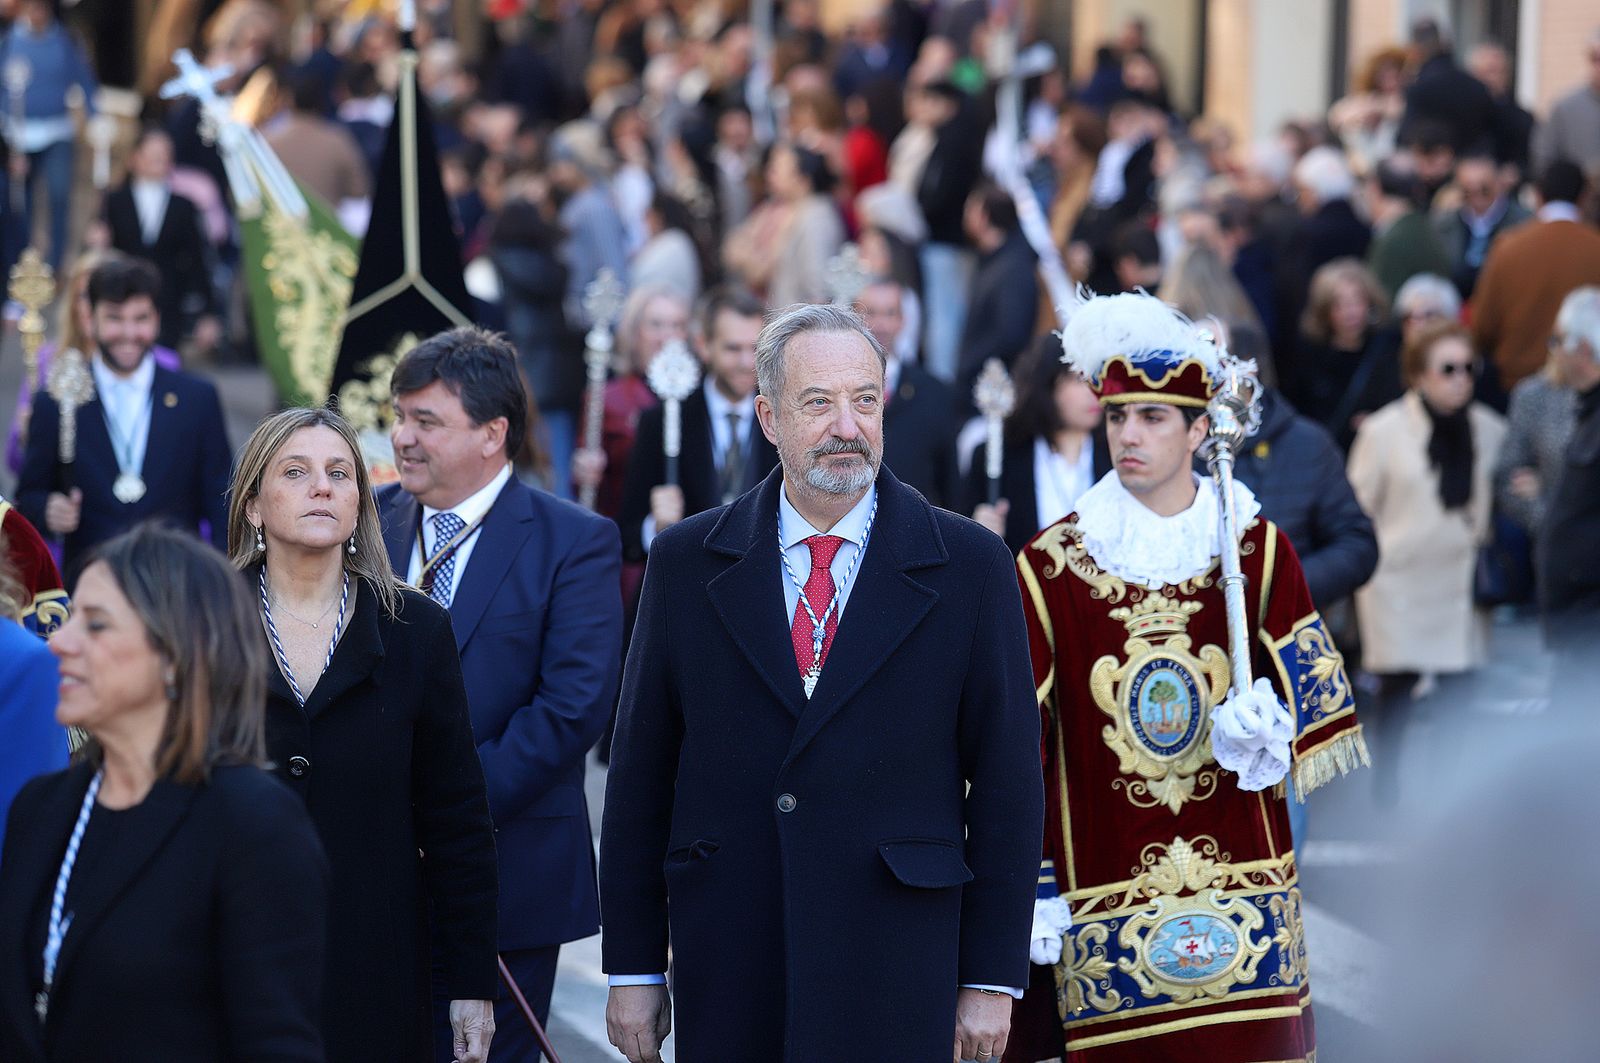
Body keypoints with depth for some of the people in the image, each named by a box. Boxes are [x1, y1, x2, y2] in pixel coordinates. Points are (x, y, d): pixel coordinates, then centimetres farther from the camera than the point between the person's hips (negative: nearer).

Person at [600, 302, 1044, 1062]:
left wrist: (991, 979, -2)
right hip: (726, 968, 2)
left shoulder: (968, 566, 1)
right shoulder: (686, 563, 6)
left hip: (897, 978, -2)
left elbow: (1007, 779, 1)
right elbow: (640, 772, 8)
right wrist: (633, 969, 5)